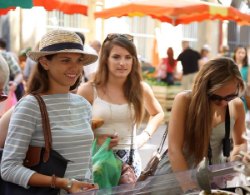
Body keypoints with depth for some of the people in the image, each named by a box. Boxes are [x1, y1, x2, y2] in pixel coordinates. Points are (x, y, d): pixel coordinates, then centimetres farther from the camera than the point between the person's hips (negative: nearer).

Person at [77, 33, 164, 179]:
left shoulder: (141, 88, 2)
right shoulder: (88, 90, -8)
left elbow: (158, 114, 21)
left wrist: (145, 135, 6)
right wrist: (94, 140, -15)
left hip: (130, 159, 3)